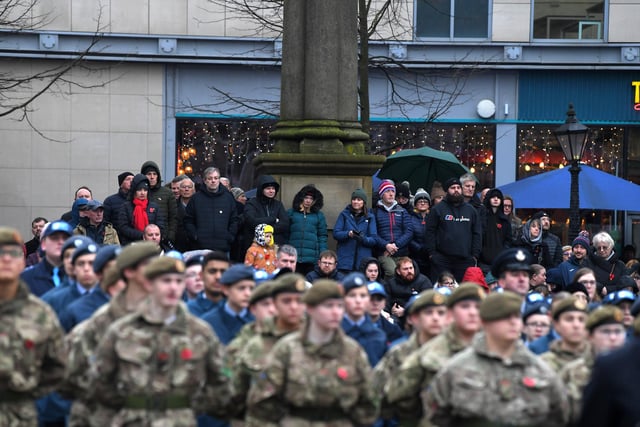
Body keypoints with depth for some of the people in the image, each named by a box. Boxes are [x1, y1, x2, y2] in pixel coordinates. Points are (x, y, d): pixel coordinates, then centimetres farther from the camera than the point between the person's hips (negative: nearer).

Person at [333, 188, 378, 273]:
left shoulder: (370, 217, 8)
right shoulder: (344, 214, 8)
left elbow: (374, 239, 3)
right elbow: (336, 233, 2)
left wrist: (363, 239, -18)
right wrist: (348, 234, -17)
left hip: (363, 260, 0)